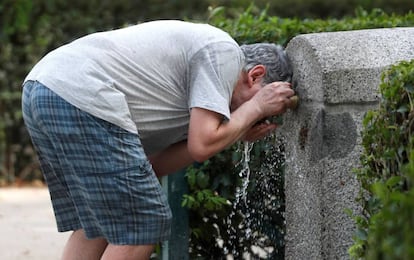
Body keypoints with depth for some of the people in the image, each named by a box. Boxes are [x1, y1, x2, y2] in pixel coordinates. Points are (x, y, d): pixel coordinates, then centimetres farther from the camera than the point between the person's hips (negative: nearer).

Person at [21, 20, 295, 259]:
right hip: (82, 100, -10)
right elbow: (201, 145, -8)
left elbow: (154, 164, 20)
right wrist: (255, 107, 7)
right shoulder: (225, 52, 1)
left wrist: (238, 134, 18)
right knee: (143, 224, -3)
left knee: (96, 225, 19)